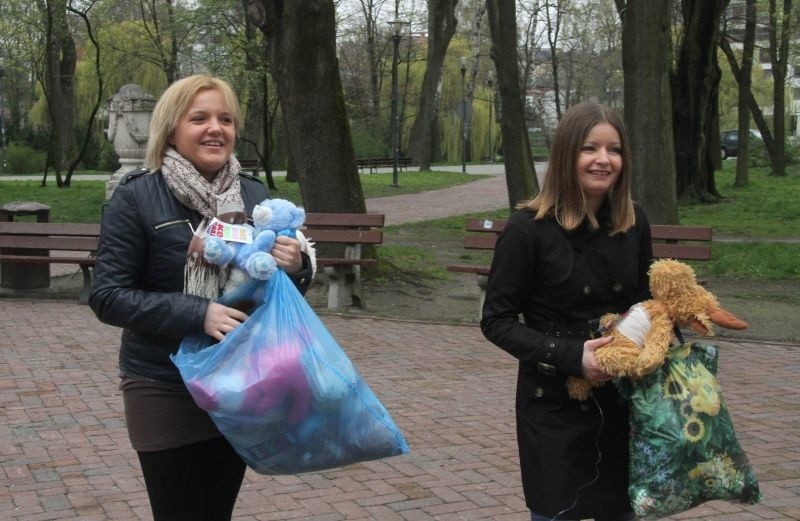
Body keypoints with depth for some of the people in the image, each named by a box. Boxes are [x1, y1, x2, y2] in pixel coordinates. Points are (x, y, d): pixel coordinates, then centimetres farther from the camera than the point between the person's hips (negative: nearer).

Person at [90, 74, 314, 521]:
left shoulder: (255, 194, 3)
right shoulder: (137, 197, -10)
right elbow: (108, 296, -14)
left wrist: (296, 268, -12)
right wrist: (198, 313, -24)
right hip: (165, 391, -4)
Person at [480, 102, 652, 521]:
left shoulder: (633, 223, 1)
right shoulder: (529, 228, -14)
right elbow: (497, 321, -12)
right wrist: (568, 357, -22)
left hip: (621, 400, 5)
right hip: (554, 405, -4)